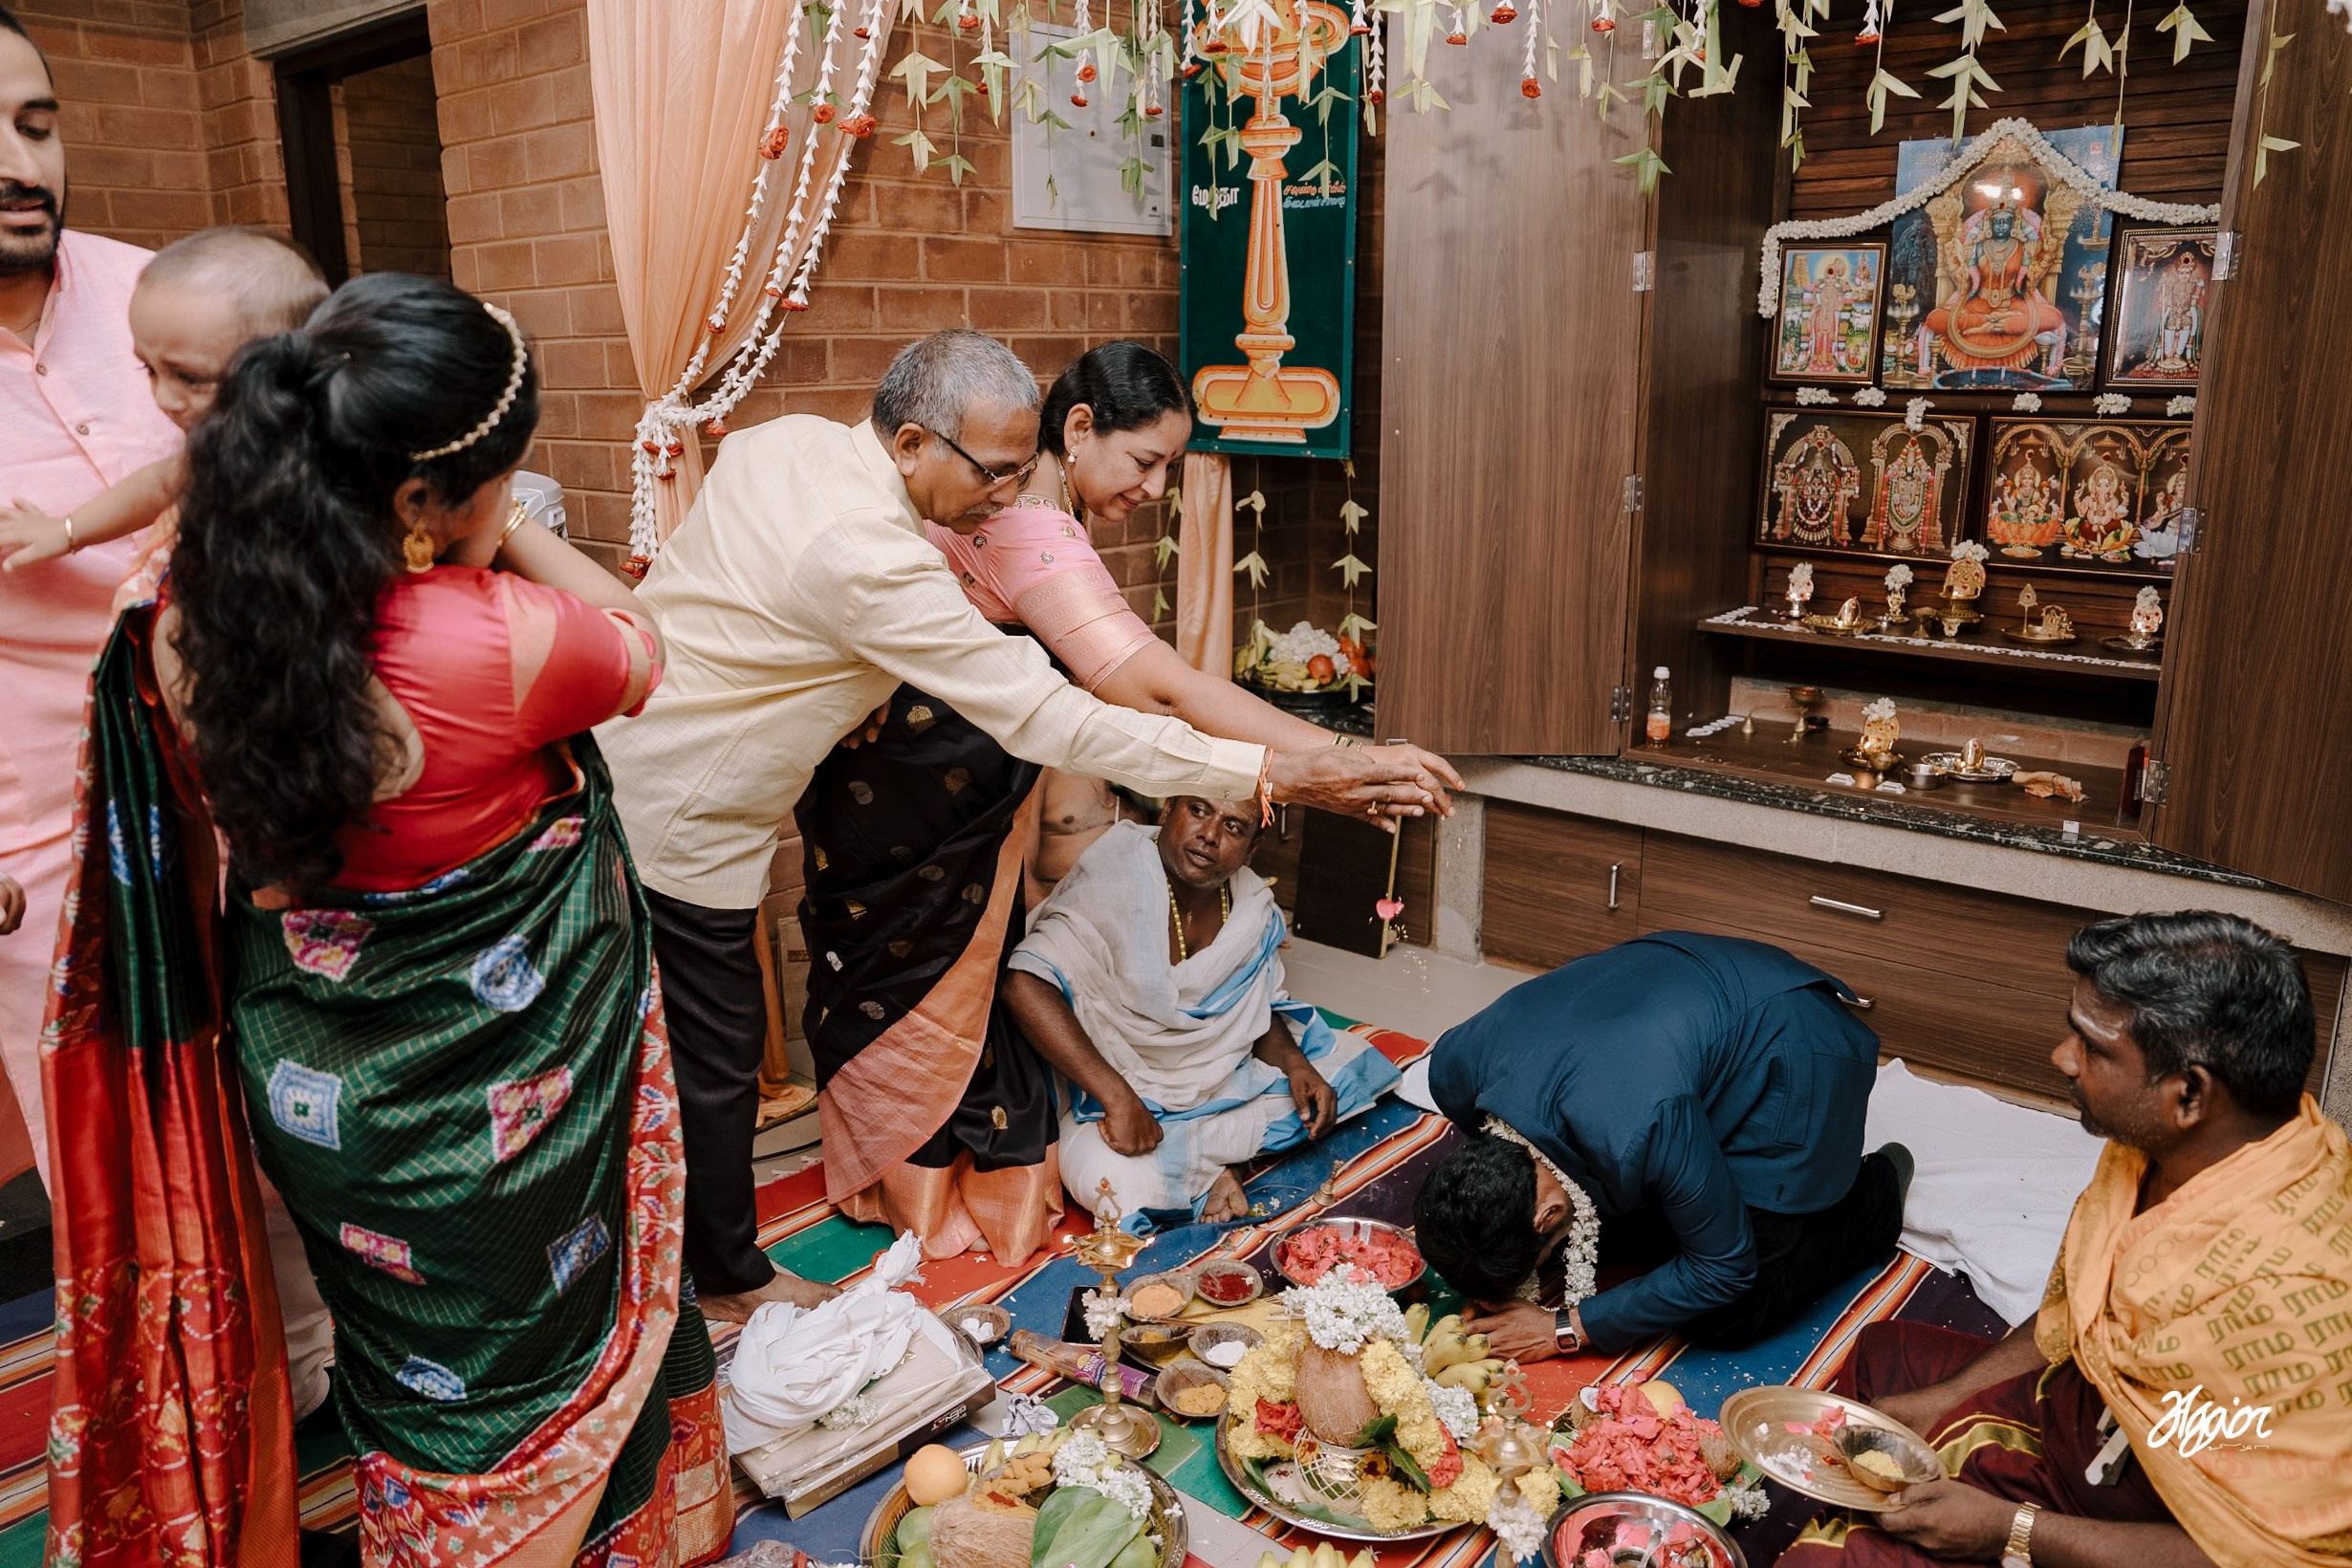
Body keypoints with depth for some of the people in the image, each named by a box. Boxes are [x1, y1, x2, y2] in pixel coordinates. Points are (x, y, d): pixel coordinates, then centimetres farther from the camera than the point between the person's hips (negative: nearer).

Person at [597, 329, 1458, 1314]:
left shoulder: (788, 439, -4)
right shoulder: (873, 562, -32)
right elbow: (1050, 721, -33)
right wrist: (1282, 774, -34)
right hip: (677, 831, -9)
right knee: (716, 1056, 10)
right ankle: (728, 1278, 31)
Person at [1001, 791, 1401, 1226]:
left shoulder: (1255, 908, -3)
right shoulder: (1115, 882, -23)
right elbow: (1025, 985, -33)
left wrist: (1295, 1064, -10)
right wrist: (1119, 1099, -36)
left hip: (1228, 1083, 7)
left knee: (1353, 1065, 1)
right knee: (1112, 1179, -36)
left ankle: (1204, 1152, -9)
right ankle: (1212, 1164, -6)